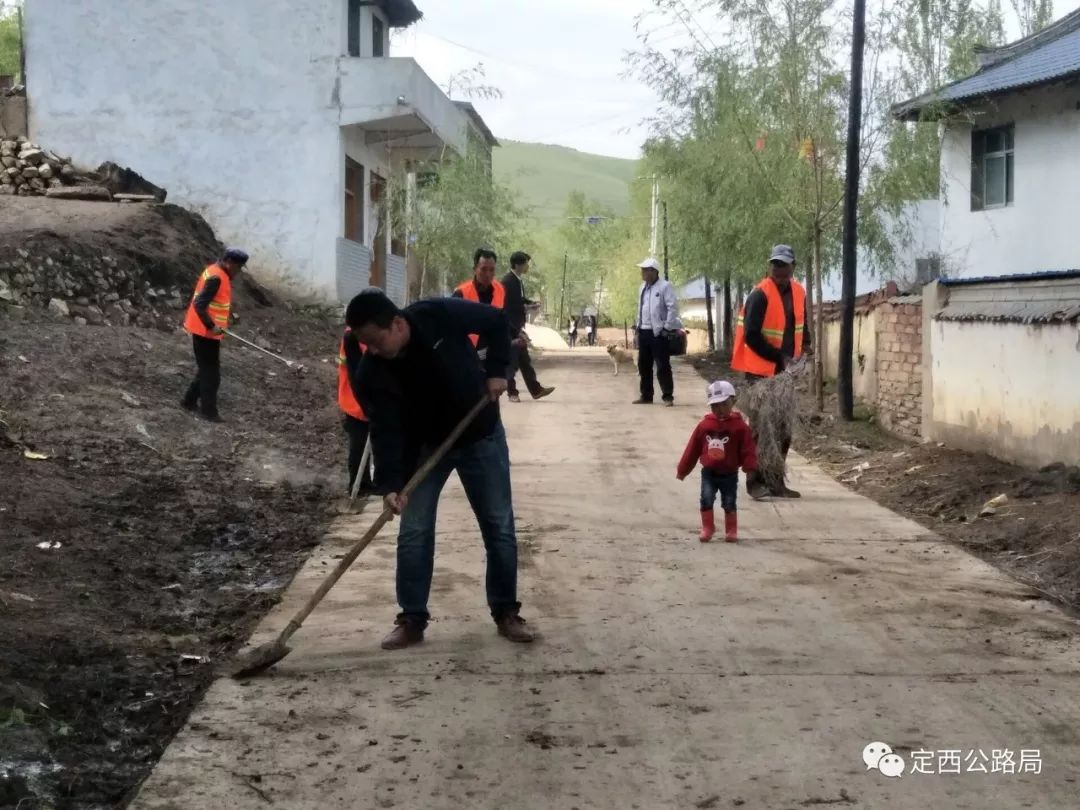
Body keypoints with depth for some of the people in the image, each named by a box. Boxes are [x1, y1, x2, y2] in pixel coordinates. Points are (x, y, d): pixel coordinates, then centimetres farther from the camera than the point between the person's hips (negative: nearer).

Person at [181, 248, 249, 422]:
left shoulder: (217, 273, 9)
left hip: (206, 331, 10)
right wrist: (212, 326, -29)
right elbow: (199, 305, -26)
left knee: (207, 369, 19)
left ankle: (190, 400, 29)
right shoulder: (216, 277, -21)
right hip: (206, 332, -10)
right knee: (211, 373, -1)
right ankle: (208, 411, 5)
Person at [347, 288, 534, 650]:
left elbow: (497, 321, -11)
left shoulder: (440, 315, -28)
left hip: (481, 435, -1)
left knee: (499, 526, 3)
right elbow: (385, 431, -25)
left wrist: (496, 370, -16)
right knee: (413, 532, -4)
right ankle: (412, 620, 7)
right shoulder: (371, 374, -23)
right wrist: (390, 484, -35)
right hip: (424, 446, 1)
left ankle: (506, 612, 17)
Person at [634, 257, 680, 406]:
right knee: (644, 366, 12)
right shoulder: (643, 287, 15)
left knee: (662, 366, -6)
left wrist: (667, 328, -16)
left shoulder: (665, 286, -9)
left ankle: (668, 397, 0)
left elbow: (673, 308, -13)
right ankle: (646, 396, 20)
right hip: (644, 331, 8)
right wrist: (638, 325, 16)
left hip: (658, 332, -8)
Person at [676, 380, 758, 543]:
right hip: (708, 472, 2)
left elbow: (748, 449, -11)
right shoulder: (704, 425, -1)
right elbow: (692, 449, 4)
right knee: (706, 499, -10)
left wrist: (750, 467, -24)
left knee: (729, 503, 5)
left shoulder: (740, 426, -9)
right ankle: (707, 528, 3)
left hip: (729, 474, -2)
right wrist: (682, 470, 7)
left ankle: (731, 531, 19)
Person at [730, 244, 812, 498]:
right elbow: (751, 336, -20)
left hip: (786, 371, 7)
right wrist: (779, 357, -21)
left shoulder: (799, 292, 5)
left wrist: (806, 344, 0)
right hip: (761, 370, -7)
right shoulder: (760, 295, -17)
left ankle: (776, 481, 19)